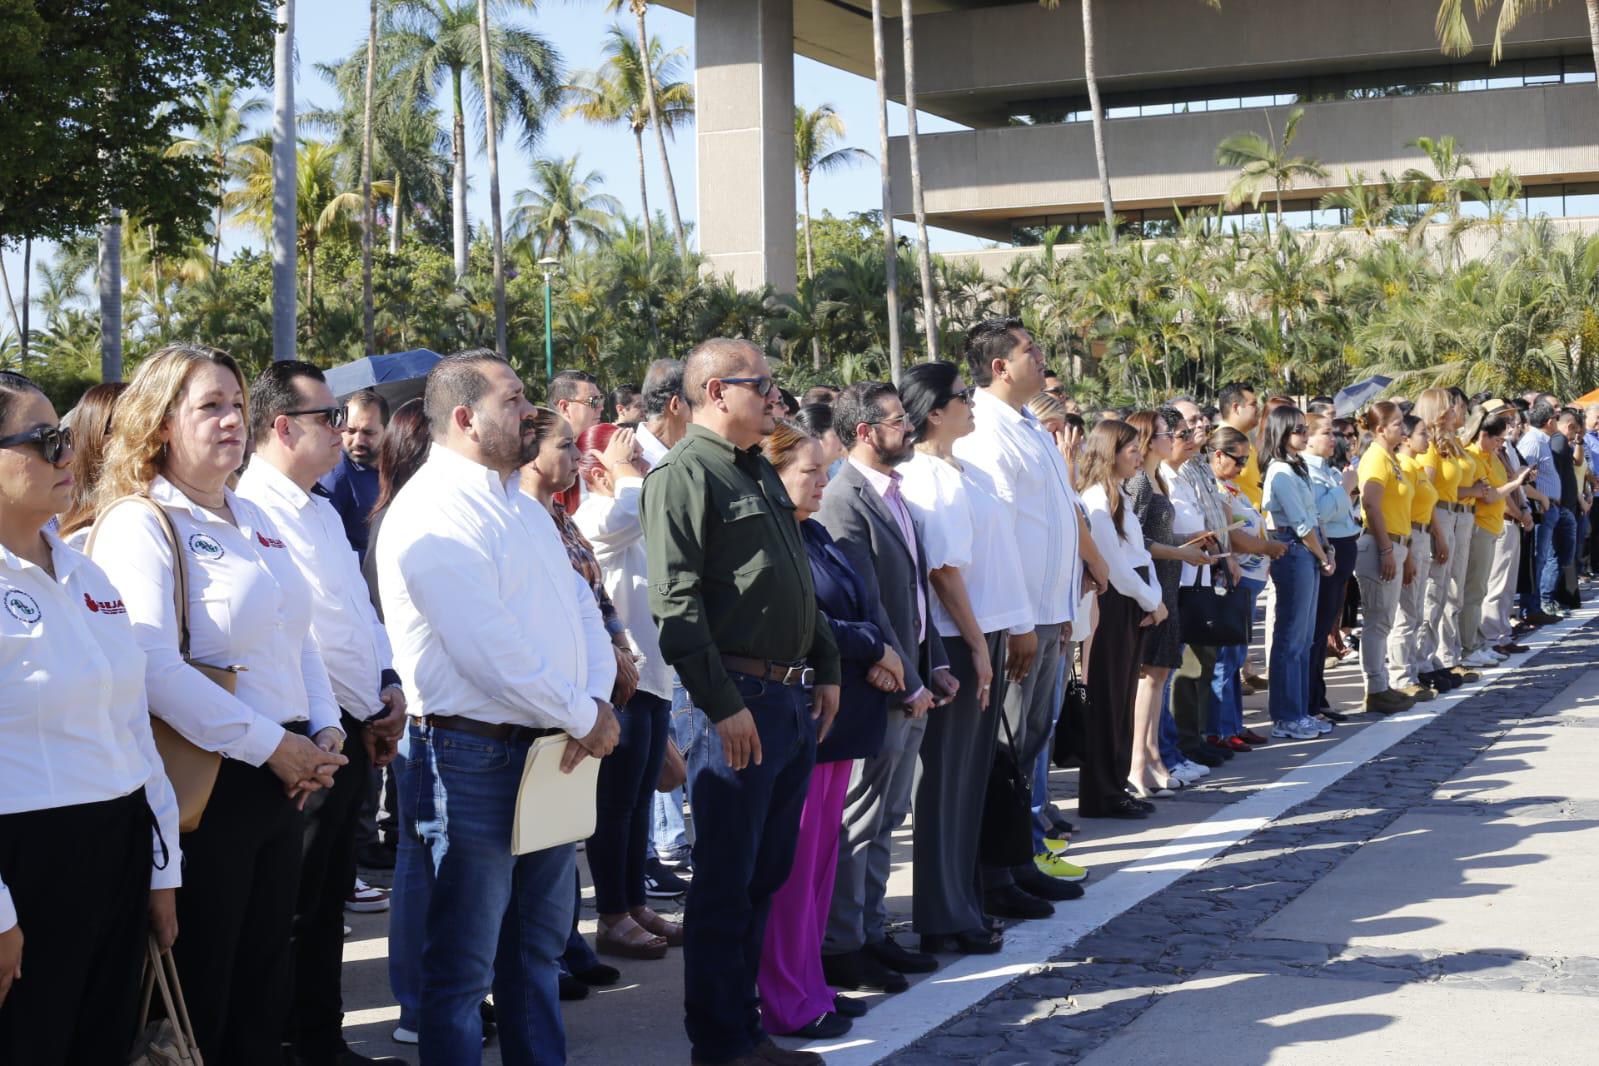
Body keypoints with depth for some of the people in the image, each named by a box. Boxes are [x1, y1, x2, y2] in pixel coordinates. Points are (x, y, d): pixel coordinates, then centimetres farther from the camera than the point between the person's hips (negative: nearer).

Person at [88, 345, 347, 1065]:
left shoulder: (254, 521, 14)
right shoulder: (138, 524, -11)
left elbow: (297, 637, 21)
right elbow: (154, 668, -23)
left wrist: (325, 728, 4)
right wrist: (269, 746, -20)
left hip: (285, 776, 8)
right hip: (208, 781, -7)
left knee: (264, 979, 15)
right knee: (200, 987, 3)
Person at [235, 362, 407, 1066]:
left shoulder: (322, 512, 16)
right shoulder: (252, 510, -16)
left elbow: (362, 607, 20)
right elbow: (305, 632, -19)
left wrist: (388, 685, 4)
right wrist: (369, 709, -10)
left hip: (353, 730, 9)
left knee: (330, 899, 16)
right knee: (297, 903, 0)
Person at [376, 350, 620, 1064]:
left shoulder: (520, 502, 14)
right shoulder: (433, 513, -17)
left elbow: (580, 603, 12)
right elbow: (493, 653, -23)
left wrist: (599, 699, -6)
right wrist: (582, 718, -13)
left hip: (552, 755, 9)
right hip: (474, 757, -9)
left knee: (538, 945, 20)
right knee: (463, 965, 1)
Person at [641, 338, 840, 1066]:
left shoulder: (761, 472, 17)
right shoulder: (683, 473, -11)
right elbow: (676, 602, -18)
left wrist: (825, 671, 17)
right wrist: (722, 705, -21)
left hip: (795, 699, 9)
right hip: (739, 703, -9)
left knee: (766, 875, 14)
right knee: (725, 882, 0)